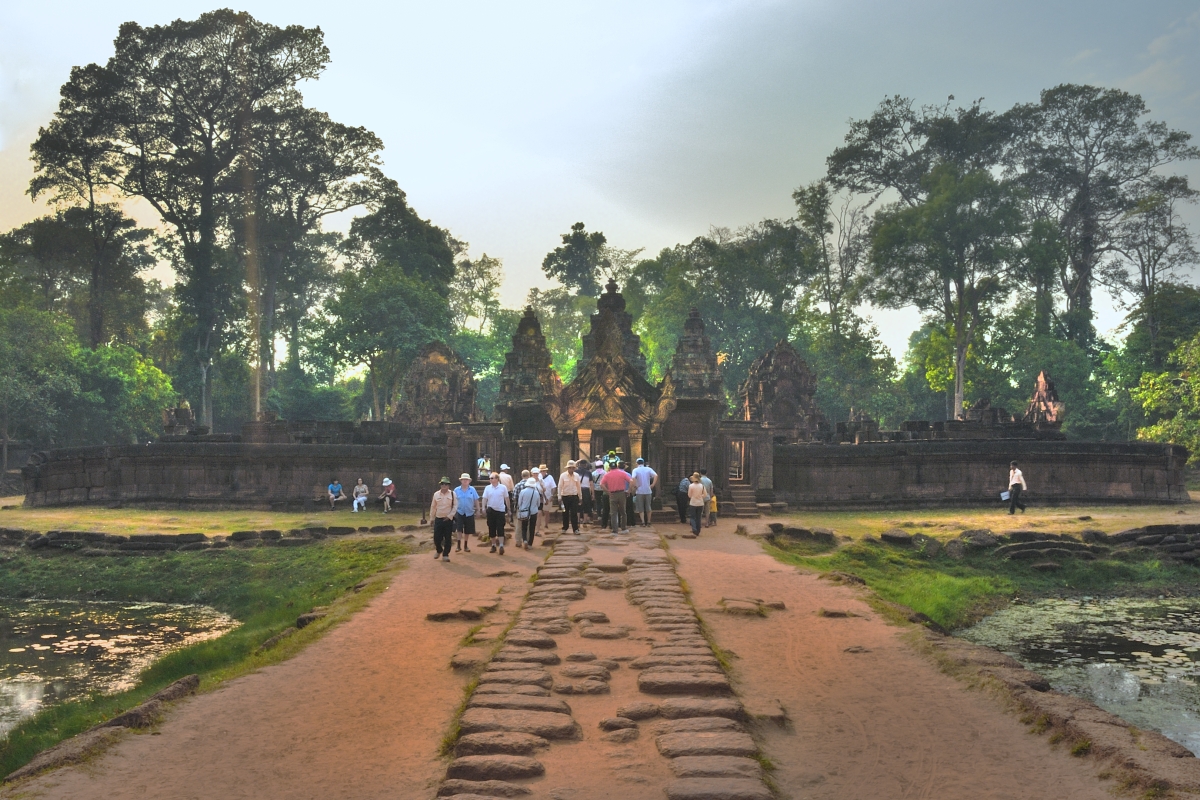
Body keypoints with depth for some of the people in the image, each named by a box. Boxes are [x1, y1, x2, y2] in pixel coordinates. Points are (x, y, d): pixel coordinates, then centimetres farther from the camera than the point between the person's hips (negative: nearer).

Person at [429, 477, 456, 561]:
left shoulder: (452, 494, -1)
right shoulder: (436, 494, 4)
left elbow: (455, 506, -1)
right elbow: (433, 507, 10)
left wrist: (450, 516, -11)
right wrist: (432, 518, 9)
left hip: (448, 519, -1)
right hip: (438, 519, 1)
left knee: (448, 538, 2)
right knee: (437, 538, 2)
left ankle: (445, 555, 14)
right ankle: (438, 550, 31)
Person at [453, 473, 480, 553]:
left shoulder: (472, 490, -2)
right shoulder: (457, 490, -2)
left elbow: (476, 501, 2)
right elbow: (454, 501, 3)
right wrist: (453, 511, 1)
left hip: (469, 513, 1)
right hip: (459, 512, -1)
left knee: (468, 531, 10)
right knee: (459, 529, -12)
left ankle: (466, 546, 23)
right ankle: (458, 544, -4)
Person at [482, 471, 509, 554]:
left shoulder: (503, 487, -3)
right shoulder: (487, 488, 1)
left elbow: (506, 499, 4)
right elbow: (485, 498, 1)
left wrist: (508, 509, 7)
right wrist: (483, 508, -12)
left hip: (500, 510, -2)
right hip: (491, 510, 2)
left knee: (500, 529, -6)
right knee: (491, 529, 7)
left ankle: (501, 546, -7)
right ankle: (493, 545, 18)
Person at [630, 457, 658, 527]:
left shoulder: (635, 470, -3)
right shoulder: (648, 469, 4)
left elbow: (633, 478, -22)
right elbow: (656, 475, -10)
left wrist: (635, 486, -10)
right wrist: (653, 485, -6)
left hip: (639, 492, -2)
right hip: (648, 491, 2)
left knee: (641, 508, 5)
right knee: (648, 508, 13)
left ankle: (643, 522, -4)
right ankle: (648, 522, 16)